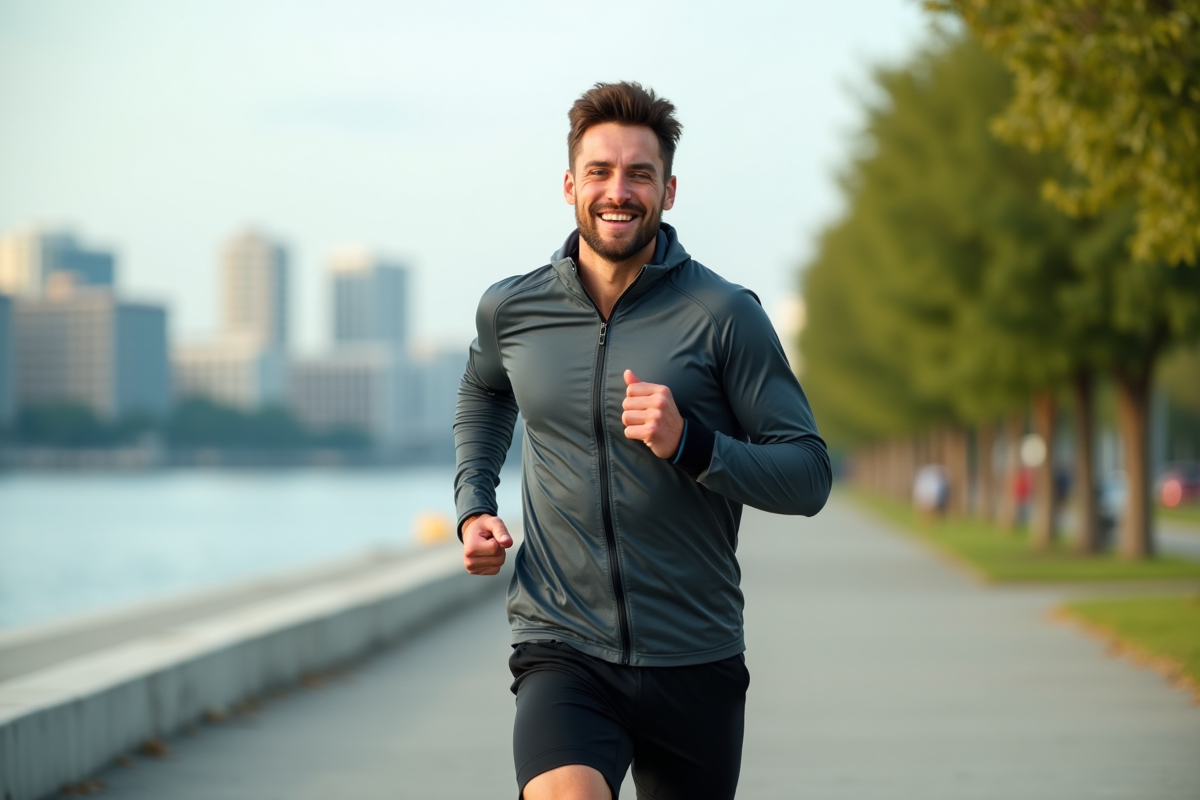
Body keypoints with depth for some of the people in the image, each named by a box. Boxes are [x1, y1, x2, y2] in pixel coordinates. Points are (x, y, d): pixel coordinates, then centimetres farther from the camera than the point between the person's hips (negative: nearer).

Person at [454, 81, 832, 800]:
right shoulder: (510, 310, 5)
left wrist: (690, 444, -20)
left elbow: (809, 476, -4)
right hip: (563, 654, 0)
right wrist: (473, 507, 15)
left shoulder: (725, 315, -5)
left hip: (695, 661, 0)